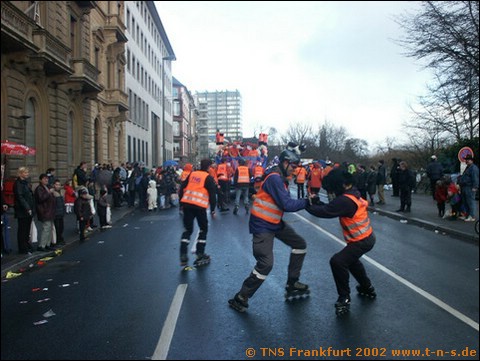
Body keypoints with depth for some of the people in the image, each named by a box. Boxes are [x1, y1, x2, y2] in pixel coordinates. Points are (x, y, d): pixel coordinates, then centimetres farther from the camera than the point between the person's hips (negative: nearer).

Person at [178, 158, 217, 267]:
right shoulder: (209, 178, 1)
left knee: (187, 229, 14)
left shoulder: (192, 174, 15)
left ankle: (183, 256, 8)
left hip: (187, 204, 5)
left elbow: (182, 188, 13)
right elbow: (212, 194, -2)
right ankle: (200, 255, 13)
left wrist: (182, 202, 19)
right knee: (203, 229, 13)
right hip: (200, 206, -4)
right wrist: (213, 210, 5)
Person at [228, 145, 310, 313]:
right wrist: (306, 202, -12)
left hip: (275, 222, 10)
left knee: (300, 244, 13)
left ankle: (292, 284, 23)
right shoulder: (274, 178, -21)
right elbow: (287, 204, -23)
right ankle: (241, 298, 3)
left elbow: (286, 202, 8)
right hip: (262, 225, -10)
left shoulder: (280, 177, 9)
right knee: (266, 263, -13)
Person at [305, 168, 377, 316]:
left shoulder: (345, 200, -28)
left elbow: (325, 212, -28)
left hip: (362, 241, -11)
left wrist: (307, 205, -14)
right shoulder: (352, 194, 4)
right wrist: (317, 202, -6)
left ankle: (344, 298, -4)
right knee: (350, 259, 31)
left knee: (338, 261, -19)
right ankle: (367, 288, 46)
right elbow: (330, 208, 7)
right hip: (366, 237, 11)